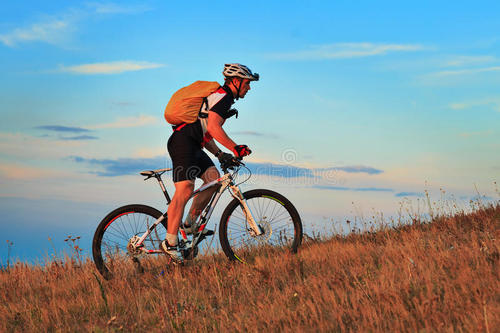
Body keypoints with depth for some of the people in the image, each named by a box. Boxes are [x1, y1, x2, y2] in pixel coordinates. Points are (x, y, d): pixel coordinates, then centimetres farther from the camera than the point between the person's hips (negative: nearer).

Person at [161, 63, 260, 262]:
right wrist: (235, 148, -23)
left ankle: (189, 224, 8)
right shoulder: (223, 96, -8)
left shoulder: (220, 97, 25)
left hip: (193, 145, 10)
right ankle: (170, 243, -19)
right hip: (183, 142, -10)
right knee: (185, 190, -17)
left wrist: (219, 153, 17)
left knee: (214, 178, 3)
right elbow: (213, 127, -23)